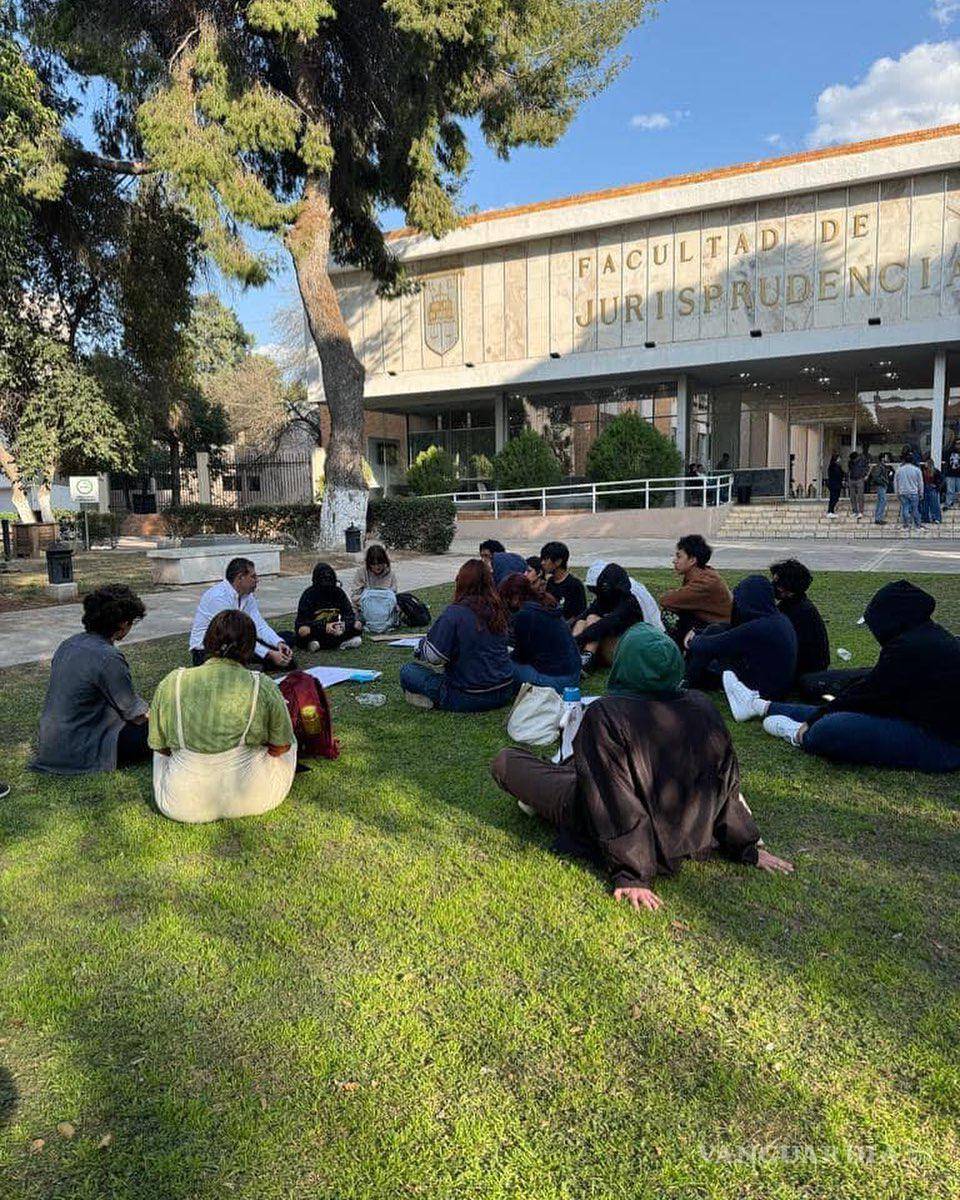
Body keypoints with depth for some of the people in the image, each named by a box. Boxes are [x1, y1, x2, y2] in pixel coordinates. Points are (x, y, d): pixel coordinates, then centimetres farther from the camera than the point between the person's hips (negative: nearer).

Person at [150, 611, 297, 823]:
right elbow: (281, 748, -3)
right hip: (251, 801, -2)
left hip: (182, 807, 2)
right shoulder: (263, 687, -12)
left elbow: (160, 747, 4)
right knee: (289, 737, 25)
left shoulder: (171, 683, -7)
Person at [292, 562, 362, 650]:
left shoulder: (338, 592, -3)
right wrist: (324, 626, -32)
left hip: (333, 629, 3)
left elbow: (350, 614, -3)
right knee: (303, 631, -35)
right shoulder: (309, 594, -12)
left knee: (357, 625, -21)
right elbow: (302, 621, -17)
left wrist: (343, 624, -27)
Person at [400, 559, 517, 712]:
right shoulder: (497, 609, 2)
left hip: (469, 698, -7)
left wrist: (423, 642, 7)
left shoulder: (454, 613, -17)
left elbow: (434, 657, -15)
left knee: (407, 671, 1)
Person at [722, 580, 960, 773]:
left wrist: (810, 725, -3)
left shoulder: (909, 647, -20)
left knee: (825, 730, -22)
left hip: (939, 745, -10)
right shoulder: (932, 635, 10)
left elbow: (868, 693, -13)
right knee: (833, 712, 13)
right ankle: (758, 705, 25)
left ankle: (798, 734, 9)